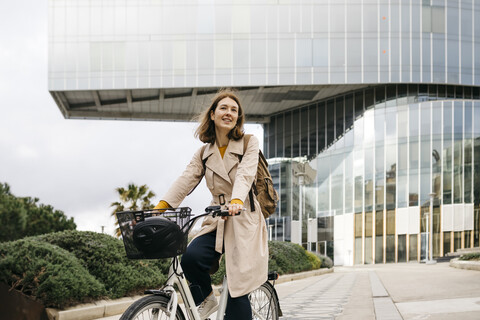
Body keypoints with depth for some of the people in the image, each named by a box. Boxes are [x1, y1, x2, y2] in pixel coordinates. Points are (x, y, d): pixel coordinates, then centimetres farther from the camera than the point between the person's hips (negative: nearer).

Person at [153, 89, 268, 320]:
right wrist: (161, 206, -18)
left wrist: (236, 201, -38)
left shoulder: (249, 144, 1)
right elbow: (186, 180, -2)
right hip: (217, 222, 3)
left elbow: (245, 175, -17)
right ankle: (206, 300, 4)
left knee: (237, 290, -8)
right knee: (191, 258, -25)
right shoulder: (204, 153, 11)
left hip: (244, 221, -3)